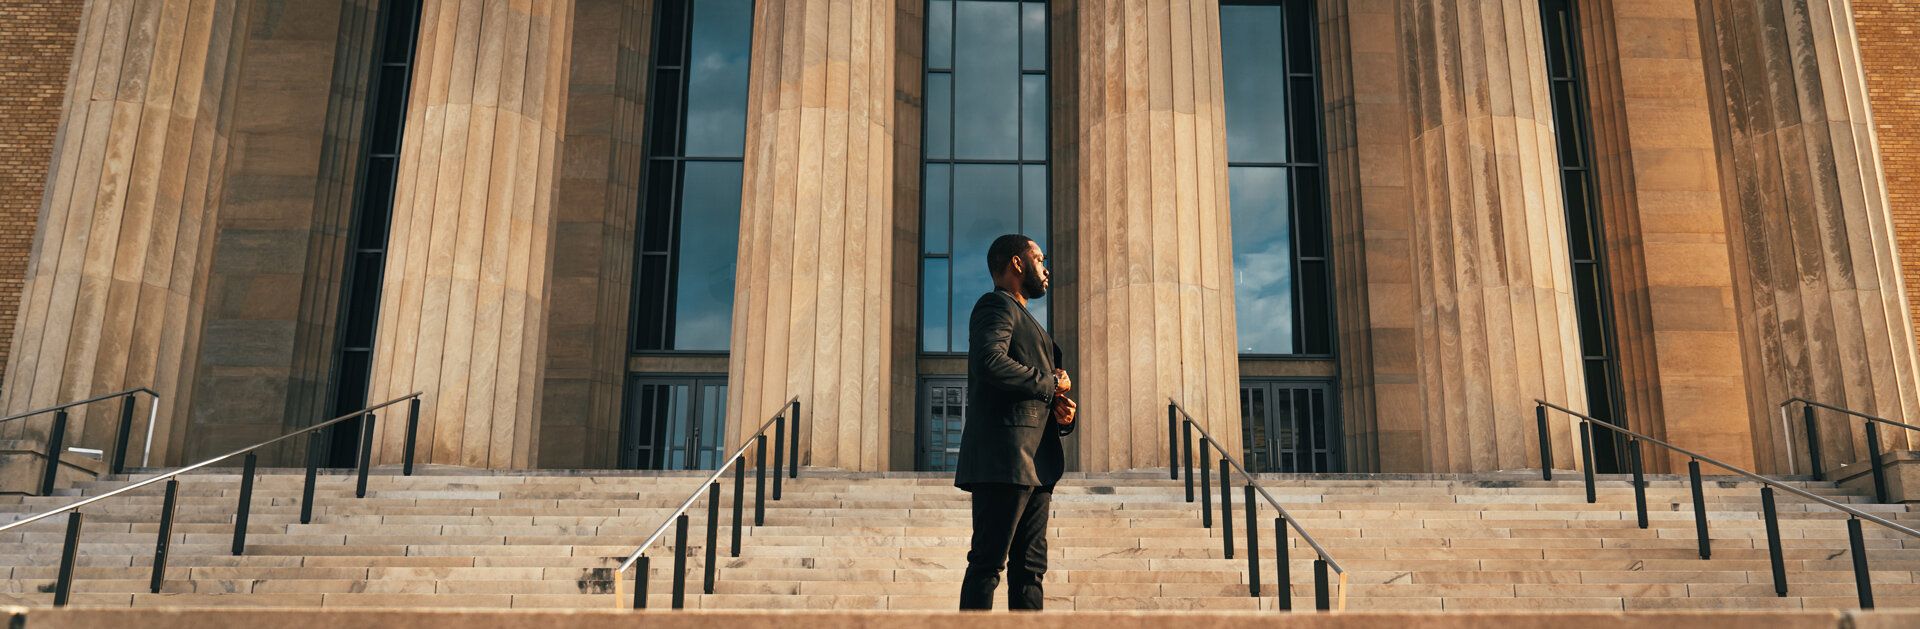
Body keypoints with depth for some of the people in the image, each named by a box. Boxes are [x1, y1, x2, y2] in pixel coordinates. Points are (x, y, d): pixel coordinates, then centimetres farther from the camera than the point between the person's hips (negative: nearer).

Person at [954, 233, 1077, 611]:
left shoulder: (1025, 320, 28)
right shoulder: (997, 305, -1)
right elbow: (990, 362, -22)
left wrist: (1061, 412, 7)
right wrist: (1051, 384, -8)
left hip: (1035, 464, 10)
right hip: (1006, 456, -10)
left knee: (1030, 567, 7)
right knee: (988, 562, -10)